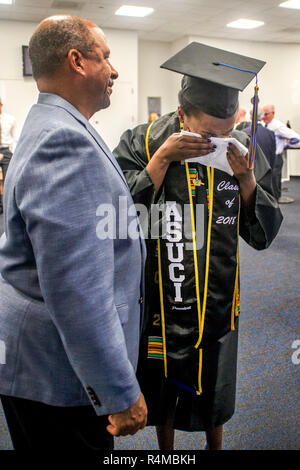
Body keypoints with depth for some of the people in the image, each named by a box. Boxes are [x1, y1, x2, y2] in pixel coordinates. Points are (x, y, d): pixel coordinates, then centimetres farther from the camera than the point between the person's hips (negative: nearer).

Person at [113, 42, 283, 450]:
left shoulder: (241, 149, -7)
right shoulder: (141, 144, -13)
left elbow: (263, 235, -6)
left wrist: (247, 179, -21)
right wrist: (162, 159, -27)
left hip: (216, 300, 2)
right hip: (158, 298, -1)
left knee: (212, 388, 22)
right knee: (163, 390, 20)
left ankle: (215, 443, 51)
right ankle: (167, 450, 49)